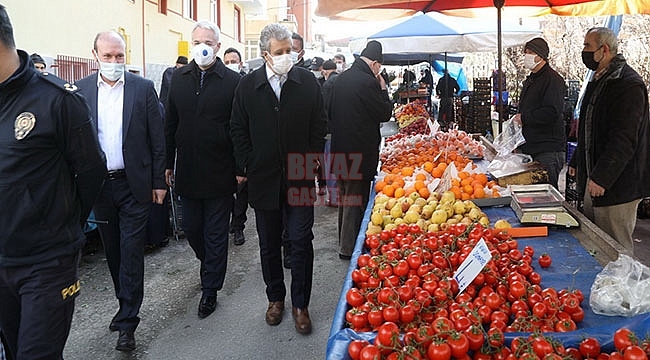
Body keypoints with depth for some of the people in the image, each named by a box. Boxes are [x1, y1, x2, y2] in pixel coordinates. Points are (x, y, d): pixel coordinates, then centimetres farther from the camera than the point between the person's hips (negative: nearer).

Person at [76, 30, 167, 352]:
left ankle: (127, 322, 9)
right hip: (99, 184, 3)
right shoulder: (80, 90, 2)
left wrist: (159, 182, -1)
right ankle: (126, 305, 32)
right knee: (113, 250, 14)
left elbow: (157, 140, 0)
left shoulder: (143, 88, -2)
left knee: (131, 250, 0)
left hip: (134, 183, -2)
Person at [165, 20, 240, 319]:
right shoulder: (179, 79, 6)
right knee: (191, 228, 17)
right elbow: (170, 124, 11)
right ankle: (210, 266, 43)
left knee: (216, 235, 7)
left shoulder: (233, 81, -7)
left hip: (219, 172, -4)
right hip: (187, 171, 5)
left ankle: (210, 289, 20)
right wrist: (168, 163, 10)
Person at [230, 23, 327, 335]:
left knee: (301, 242, 1)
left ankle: (300, 304, 16)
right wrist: (244, 168, 0)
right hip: (263, 177, 2)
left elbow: (318, 127, 3)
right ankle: (275, 298, 31)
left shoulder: (308, 82, -2)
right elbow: (239, 130, 6)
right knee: (269, 244, 13)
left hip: (300, 177, -1)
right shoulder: (248, 85, 0)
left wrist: (313, 165, -3)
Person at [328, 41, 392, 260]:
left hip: (340, 148, 9)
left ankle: (345, 241, 32)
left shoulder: (341, 79, 9)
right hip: (360, 150, -8)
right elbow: (385, 113, -11)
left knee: (344, 194, 19)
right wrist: (383, 88, -1)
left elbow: (330, 112, 17)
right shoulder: (367, 82, -17)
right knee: (356, 199, 1)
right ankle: (349, 248, 8)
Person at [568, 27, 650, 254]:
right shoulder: (598, 81, 15)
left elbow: (624, 140, -23)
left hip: (617, 184, -10)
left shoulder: (629, 84, -17)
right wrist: (576, 162, 22)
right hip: (594, 177, 10)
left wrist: (601, 177, -24)